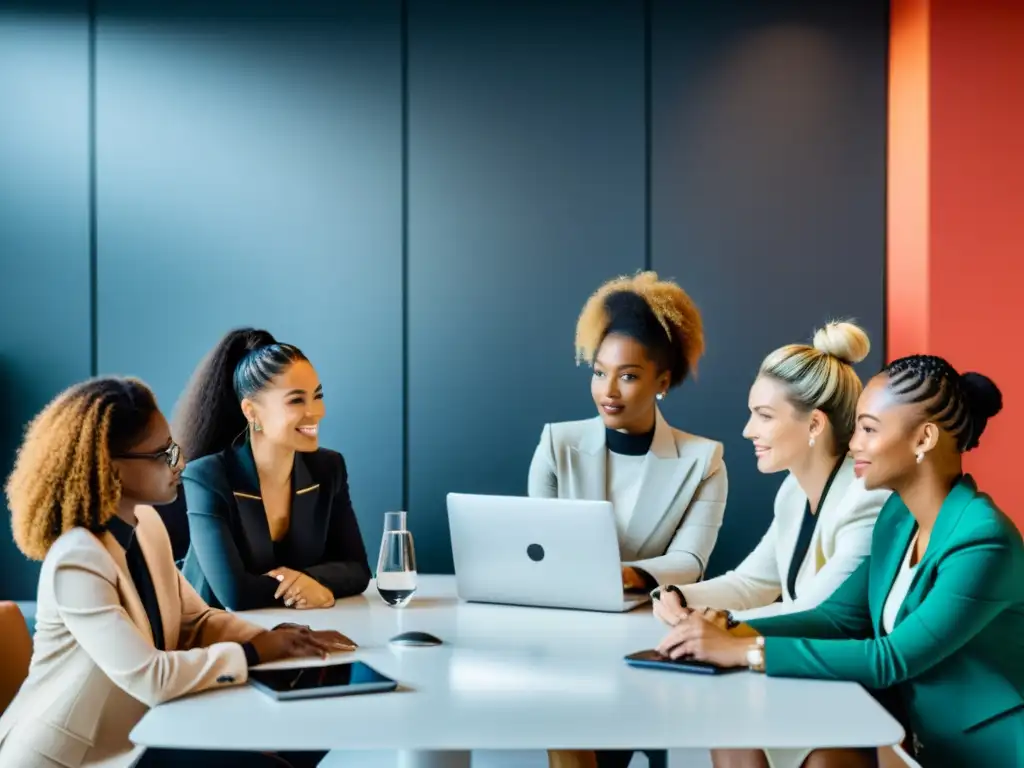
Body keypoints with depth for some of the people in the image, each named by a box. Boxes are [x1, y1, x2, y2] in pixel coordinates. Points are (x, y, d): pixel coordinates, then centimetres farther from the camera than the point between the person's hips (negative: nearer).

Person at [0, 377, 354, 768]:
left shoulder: (146, 523, 0)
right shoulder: (77, 561, -26)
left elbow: (196, 620, 8)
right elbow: (149, 677, -31)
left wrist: (273, 638, -10)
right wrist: (256, 651, -19)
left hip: (134, 735, 8)